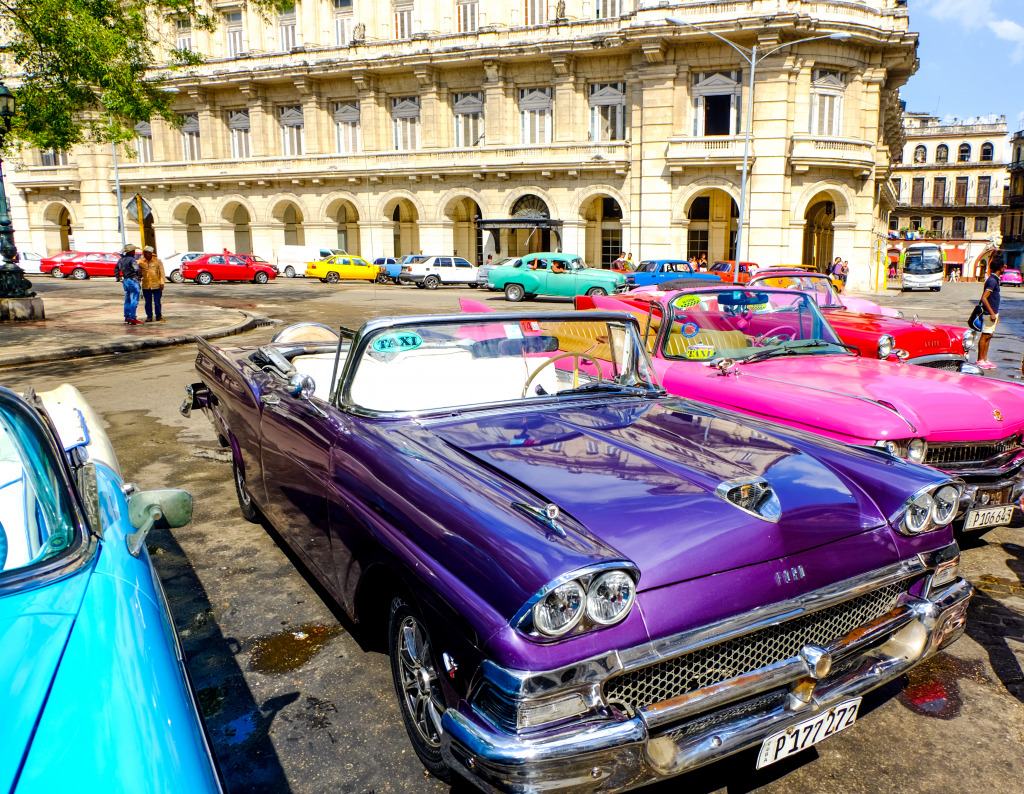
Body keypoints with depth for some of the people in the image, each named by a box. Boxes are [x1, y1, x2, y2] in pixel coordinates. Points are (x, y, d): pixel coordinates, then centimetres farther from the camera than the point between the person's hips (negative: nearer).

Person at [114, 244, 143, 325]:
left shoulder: (121, 259, 11)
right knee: (134, 301, -7)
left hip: (125, 281, 9)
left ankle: (127, 317, 23)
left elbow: (116, 269, 21)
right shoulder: (131, 259, -16)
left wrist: (119, 278, 28)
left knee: (127, 300, 17)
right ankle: (132, 319, -9)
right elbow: (137, 270, -23)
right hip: (133, 281, -9)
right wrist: (140, 276, -3)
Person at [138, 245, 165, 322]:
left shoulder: (157, 260, 1)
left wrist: (162, 283, -4)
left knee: (157, 302, 0)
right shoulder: (140, 261, 6)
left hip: (156, 286, -2)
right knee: (148, 303, 6)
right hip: (146, 286, 2)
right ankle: (149, 317, 14)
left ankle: (159, 316, 11)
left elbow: (161, 272, 2)